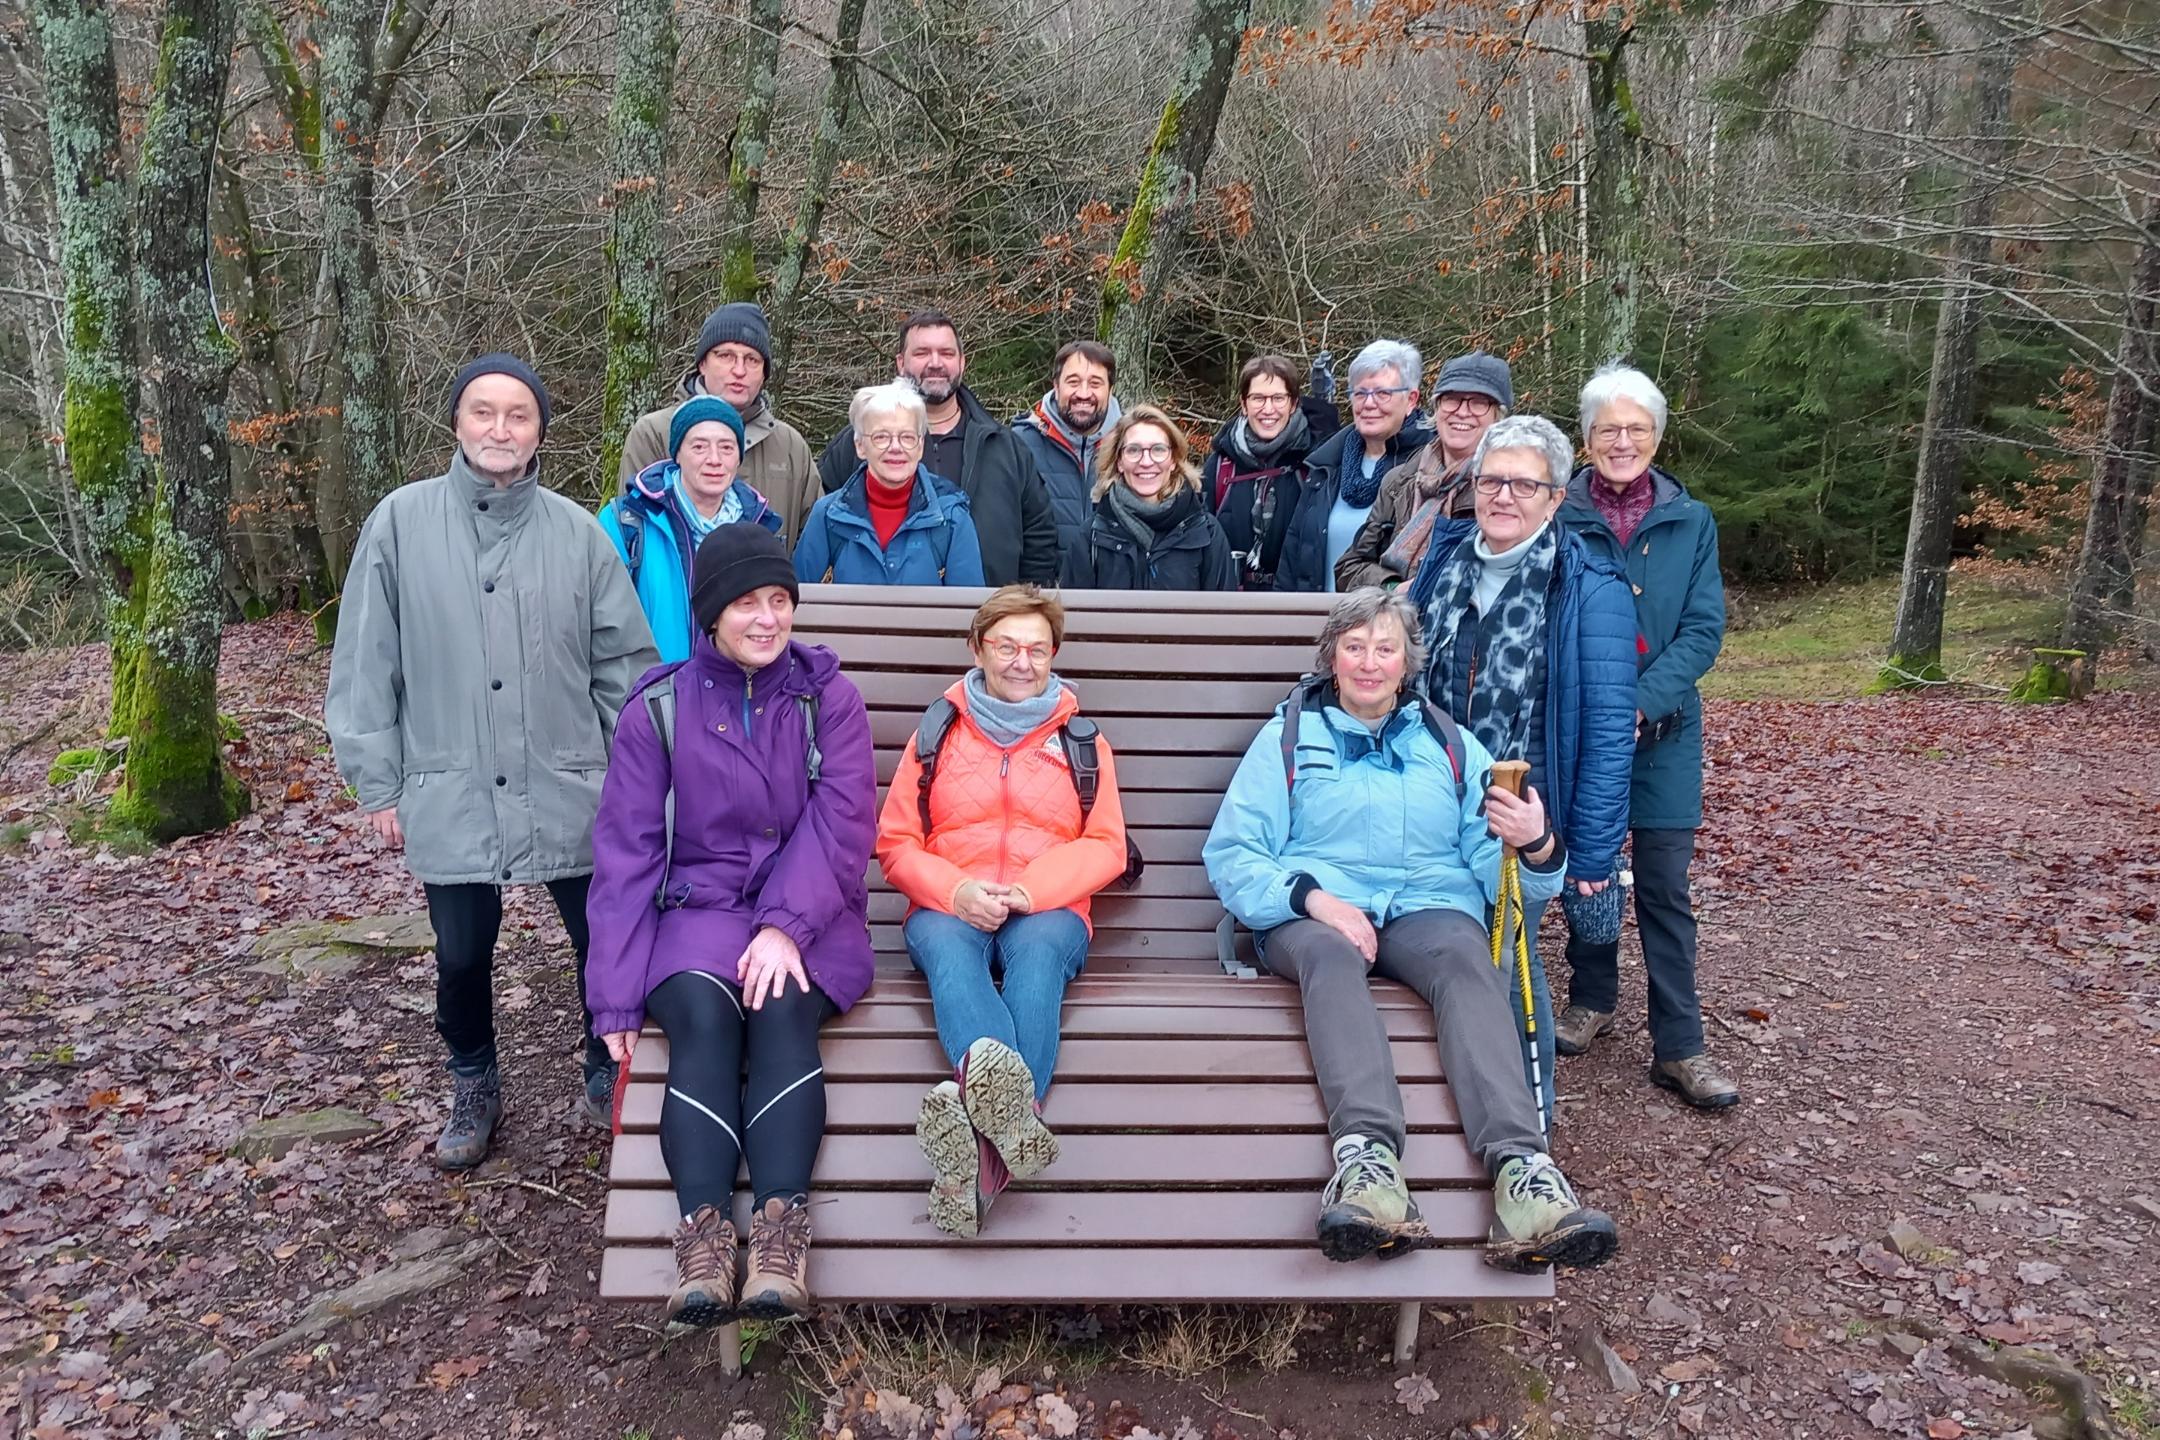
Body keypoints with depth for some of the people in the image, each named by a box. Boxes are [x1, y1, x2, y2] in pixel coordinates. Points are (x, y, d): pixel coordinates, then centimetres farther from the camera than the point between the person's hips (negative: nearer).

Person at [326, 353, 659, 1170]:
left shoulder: (577, 532, 0)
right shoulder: (401, 521, -2)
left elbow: (625, 664, 4)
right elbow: (365, 664, 1)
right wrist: (377, 785, 0)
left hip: (570, 794, 0)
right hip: (449, 796, 0)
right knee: (461, 957, 13)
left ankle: (608, 1080, 31)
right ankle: (473, 1087, 38)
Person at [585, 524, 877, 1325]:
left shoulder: (829, 700, 4)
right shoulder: (658, 710, 4)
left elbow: (842, 824, -6)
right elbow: (625, 852, 2)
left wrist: (788, 925, -21)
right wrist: (614, 996, -4)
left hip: (807, 915, 0)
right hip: (697, 907, 0)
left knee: (781, 1011, -31)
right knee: (702, 1015, -31)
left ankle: (781, 1228, -40)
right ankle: (703, 1229, -39)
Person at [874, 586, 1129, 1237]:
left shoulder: (1081, 741, 18)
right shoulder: (937, 733, 17)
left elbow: (1106, 846, 9)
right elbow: (895, 842, 12)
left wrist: (1031, 890, -11)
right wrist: (955, 890, -10)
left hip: (1047, 913, 0)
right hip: (948, 908, 0)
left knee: (1037, 950, -36)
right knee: (946, 946, -36)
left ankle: (983, 1152, -60)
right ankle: (1013, 1108, -65)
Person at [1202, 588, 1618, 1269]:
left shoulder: (1451, 745, 21)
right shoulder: (1288, 737, 15)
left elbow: (1499, 872, 11)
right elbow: (1231, 853, 3)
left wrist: (1536, 845, -14)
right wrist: (1312, 897, -15)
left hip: (1428, 907, 1)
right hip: (1312, 912, -1)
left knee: (1467, 959, -33)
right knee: (1333, 954, -37)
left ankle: (1520, 1166, -52)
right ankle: (1366, 1150, -56)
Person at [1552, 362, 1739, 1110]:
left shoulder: (1691, 522, 3)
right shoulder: (1558, 517, -1)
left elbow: (1703, 630, -3)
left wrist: (1641, 701, -16)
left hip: (1663, 731, 0)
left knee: (1665, 887, 0)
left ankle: (1678, 1046, 5)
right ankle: (1592, 999, 31)